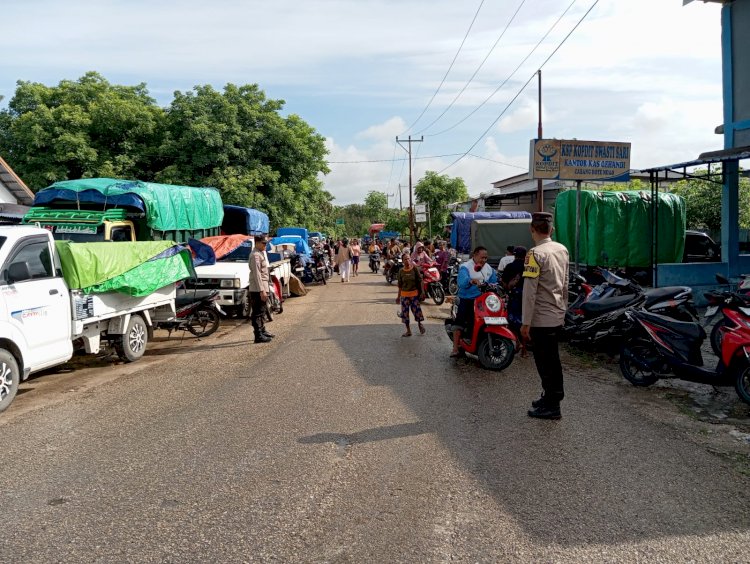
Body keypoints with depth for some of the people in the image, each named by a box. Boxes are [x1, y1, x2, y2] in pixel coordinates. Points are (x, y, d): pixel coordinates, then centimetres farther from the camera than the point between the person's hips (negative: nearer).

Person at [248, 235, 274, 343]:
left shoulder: (261, 253, 17)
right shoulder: (255, 255, -16)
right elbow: (257, 274, -21)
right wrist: (262, 290, -24)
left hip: (263, 287, 10)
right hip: (257, 289, -10)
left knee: (262, 311, 19)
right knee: (257, 312, -6)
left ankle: (262, 331, 30)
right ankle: (258, 336, -4)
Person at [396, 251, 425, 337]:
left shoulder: (415, 269, -6)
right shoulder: (401, 271, 0)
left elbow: (419, 281, -1)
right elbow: (400, 285, 7)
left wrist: (421, 292, -2)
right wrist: (398, 296, 10)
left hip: (414, 293, -2)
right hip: (404, 294, 2)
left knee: (417, 309, 0)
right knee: (405, 311, 5)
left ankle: (420, 324, 30)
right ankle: (408, 330, 17)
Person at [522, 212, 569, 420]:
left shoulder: (535, 254, -19)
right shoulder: (562, 250, 6)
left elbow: (530, 291, -20)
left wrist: (525, 323, -16)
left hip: (541, 319, -8)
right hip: (558, 316, 8)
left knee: (545, 362, 2)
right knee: (553, 359, 20)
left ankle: (551, 406, 10)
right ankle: (552, 396, 34)